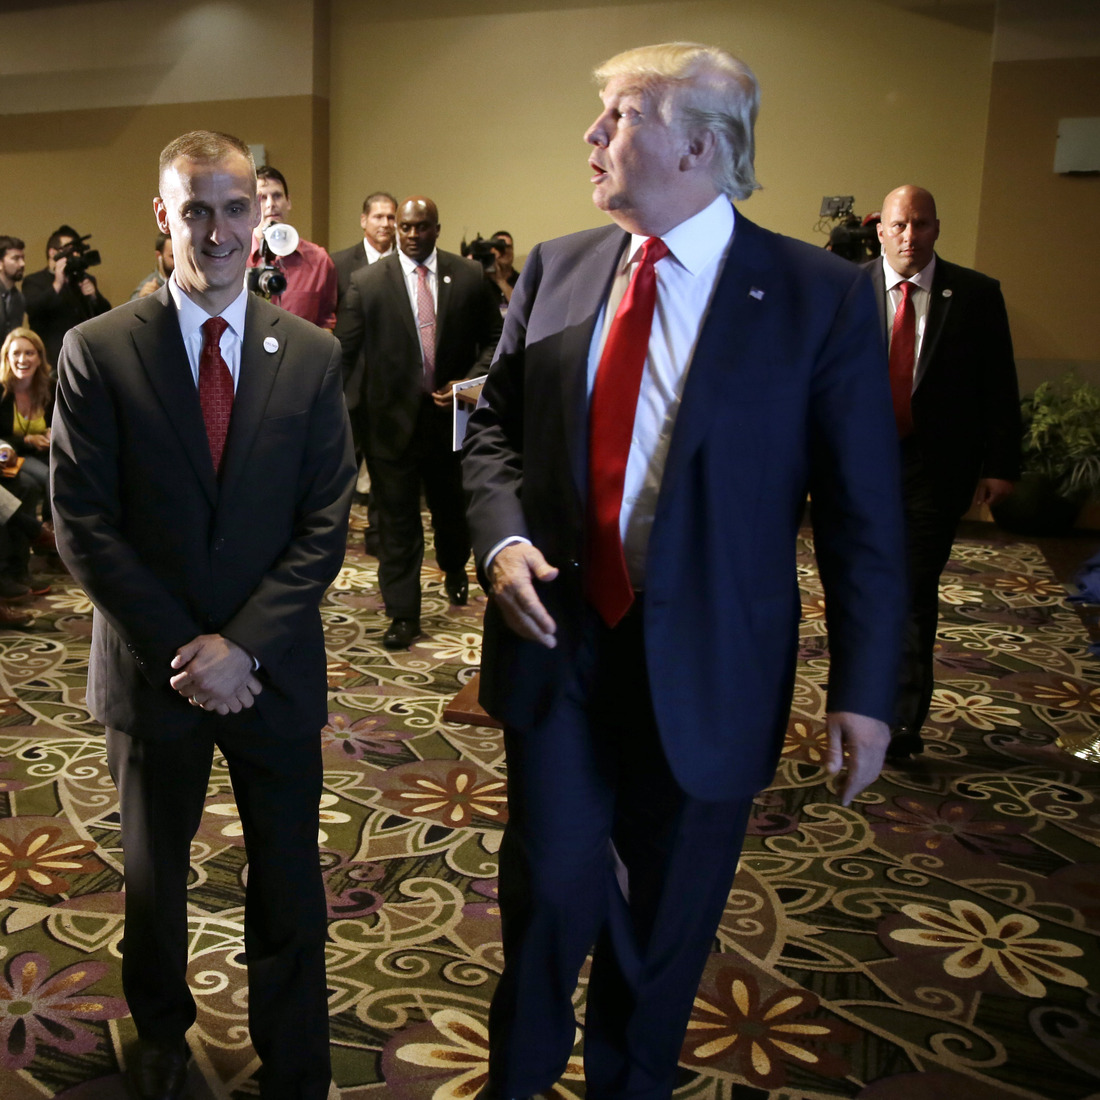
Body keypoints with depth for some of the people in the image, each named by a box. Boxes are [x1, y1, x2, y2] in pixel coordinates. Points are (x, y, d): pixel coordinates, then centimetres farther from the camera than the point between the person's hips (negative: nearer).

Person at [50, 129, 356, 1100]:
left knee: (288, 884, 10)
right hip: (152, 670, 0)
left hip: (274, 669, 0)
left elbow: (325, 524, -5)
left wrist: (242, 645, -14)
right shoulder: (98, 351, -6)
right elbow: (82, 524, -8)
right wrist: (182, 648, -13)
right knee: (153, 874, 20)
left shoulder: (313, 354, -2)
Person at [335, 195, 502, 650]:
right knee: (397, 517, 2)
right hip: (393, 416, -1)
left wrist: (469, 382, -10)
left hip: (451, 411, 2)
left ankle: (454, 569, 49)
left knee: (452, 504, 18)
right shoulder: (366, 281, -3)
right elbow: (345, 352, -3)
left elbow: (494, 339, 5)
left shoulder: (469, 276, 0)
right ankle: (403, 613, 13)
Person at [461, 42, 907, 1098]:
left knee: (666, 914, 16)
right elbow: (495, 426, 11)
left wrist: (862, 688, -8)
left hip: (705, 667, -2)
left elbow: (863, 513, -7)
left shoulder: (820, 296, -9)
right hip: (557, 638, 3)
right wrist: (501, 538, -8)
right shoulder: (555, 269, 2)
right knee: (550, 882, 13)